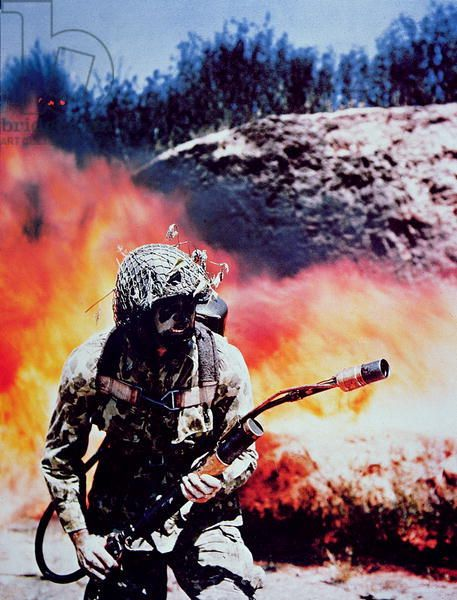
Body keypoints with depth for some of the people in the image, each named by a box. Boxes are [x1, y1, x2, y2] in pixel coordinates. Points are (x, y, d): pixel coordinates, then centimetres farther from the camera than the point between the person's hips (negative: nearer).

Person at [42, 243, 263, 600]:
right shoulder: (90, 364, -12)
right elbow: (60, 456, 0)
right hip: (121, 521, 1)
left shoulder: (223, 363, -13)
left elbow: (244, 453, -2)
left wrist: (217, 484, -23)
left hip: (201, 518, -1)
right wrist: (81, 536, -4)